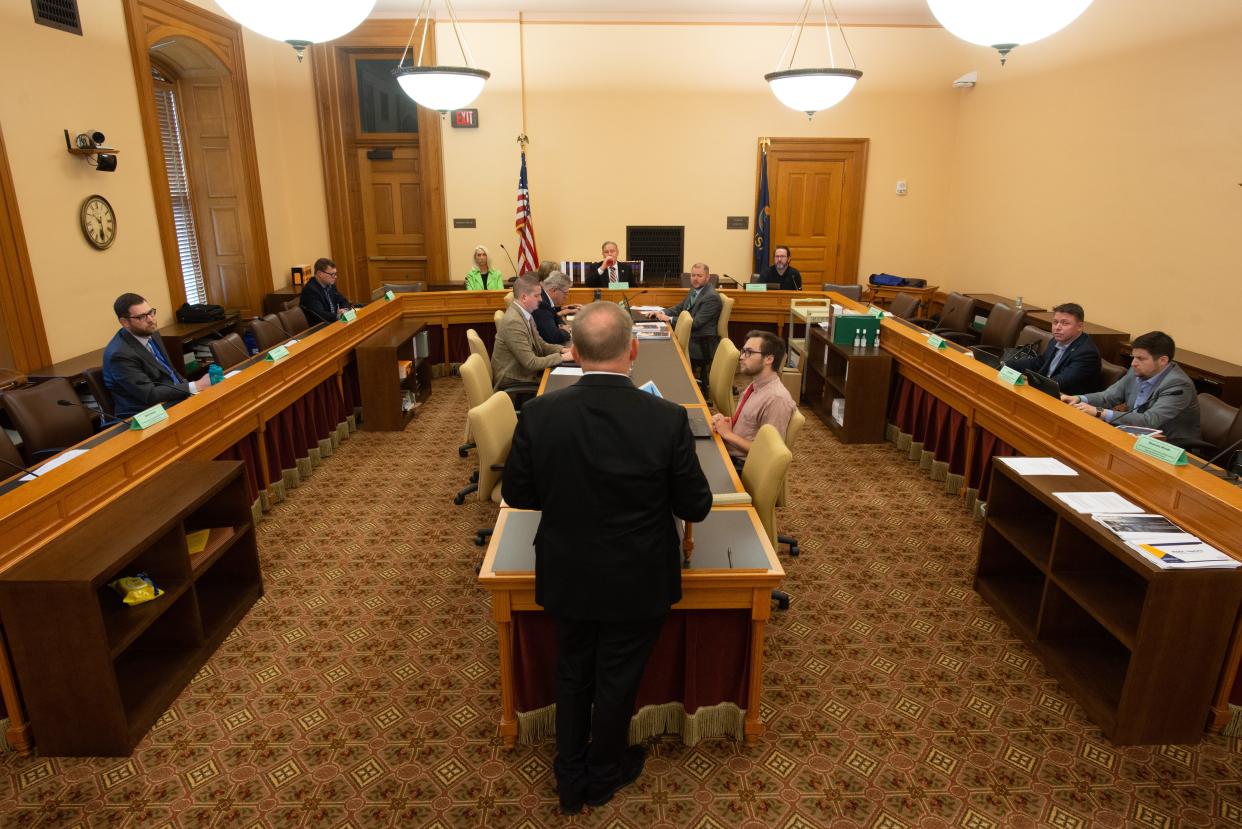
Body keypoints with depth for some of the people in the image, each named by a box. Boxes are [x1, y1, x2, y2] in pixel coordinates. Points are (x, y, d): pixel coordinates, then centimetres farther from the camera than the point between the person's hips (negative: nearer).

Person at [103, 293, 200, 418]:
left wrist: (186, 386, 0)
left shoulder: (151, 333, 6)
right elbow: (150, 394, -21)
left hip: (176, 399, 8)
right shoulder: (120, 354, -18)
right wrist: (195, 387, -22)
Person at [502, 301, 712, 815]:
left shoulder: (539, 414, -18)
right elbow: (696, 507, -13)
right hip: (637, 584, -1)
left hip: (566, 579, 2)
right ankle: (603, 775, 46)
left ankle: (570, 780, 44)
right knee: (618, 680, 21)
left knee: (572, 675, 25)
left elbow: (517, 494, -5)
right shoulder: (667, 420, -24)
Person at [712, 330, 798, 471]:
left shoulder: (776, 399, -21)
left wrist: (728, 434, -16)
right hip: (726, 451, 8)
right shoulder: (755, 385, 7)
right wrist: (723, 420, -4)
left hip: (740, 467, -8)